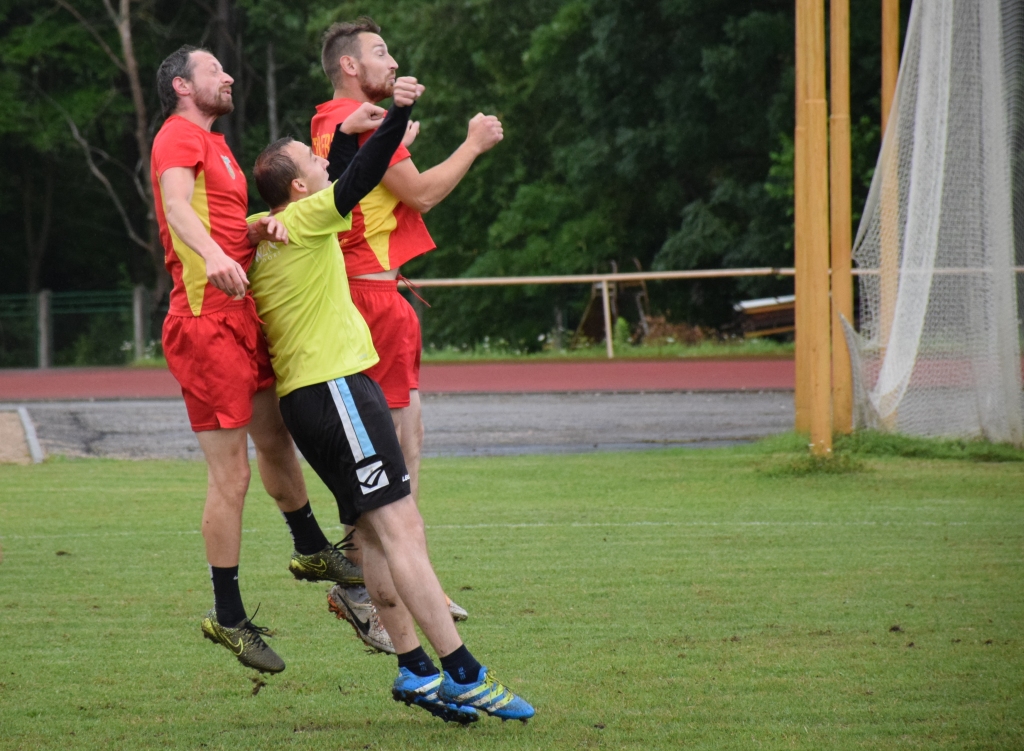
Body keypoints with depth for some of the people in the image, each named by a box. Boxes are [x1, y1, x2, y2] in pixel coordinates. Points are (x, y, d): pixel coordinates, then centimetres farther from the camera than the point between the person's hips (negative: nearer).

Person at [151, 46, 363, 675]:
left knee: (276, 438, 26)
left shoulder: (213, 145, 23)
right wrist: (214, 255, -46)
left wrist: (260, 228, -8)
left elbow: (229, 229, 15)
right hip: (206, 322, -10)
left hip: (241, 317, 10)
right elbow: (176, 205, -27)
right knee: (232, 476, -8)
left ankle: (312, 549, 45)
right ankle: (228, 616, -2)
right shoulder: (181, 136, -8)